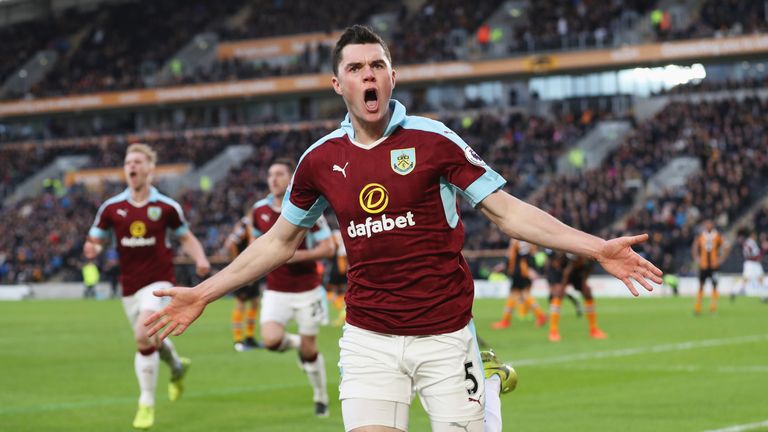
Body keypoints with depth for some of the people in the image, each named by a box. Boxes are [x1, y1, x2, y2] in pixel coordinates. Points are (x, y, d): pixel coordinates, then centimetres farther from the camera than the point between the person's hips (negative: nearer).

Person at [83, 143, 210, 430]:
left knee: (143, 336, -23)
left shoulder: (166, 207, -3)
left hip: (159, 281, -4)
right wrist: (92, 249, -19)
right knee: (151, 341, 15)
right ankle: (177, 366, 52)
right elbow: (95, 241, 6)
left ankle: (146, 403, -10)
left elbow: (186, 237, 10)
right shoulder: (111, 208, 1)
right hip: (130, 285, 4)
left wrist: (200, 259, -9)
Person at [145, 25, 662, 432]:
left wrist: (597, 247, -13)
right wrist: (204, 293, 15)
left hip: (444, 334, -2)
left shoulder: (434, 140, -5)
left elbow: (507, 211, -4)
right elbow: (281, 241, 16)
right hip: (369, 340, 2)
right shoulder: (321, 159, 3)